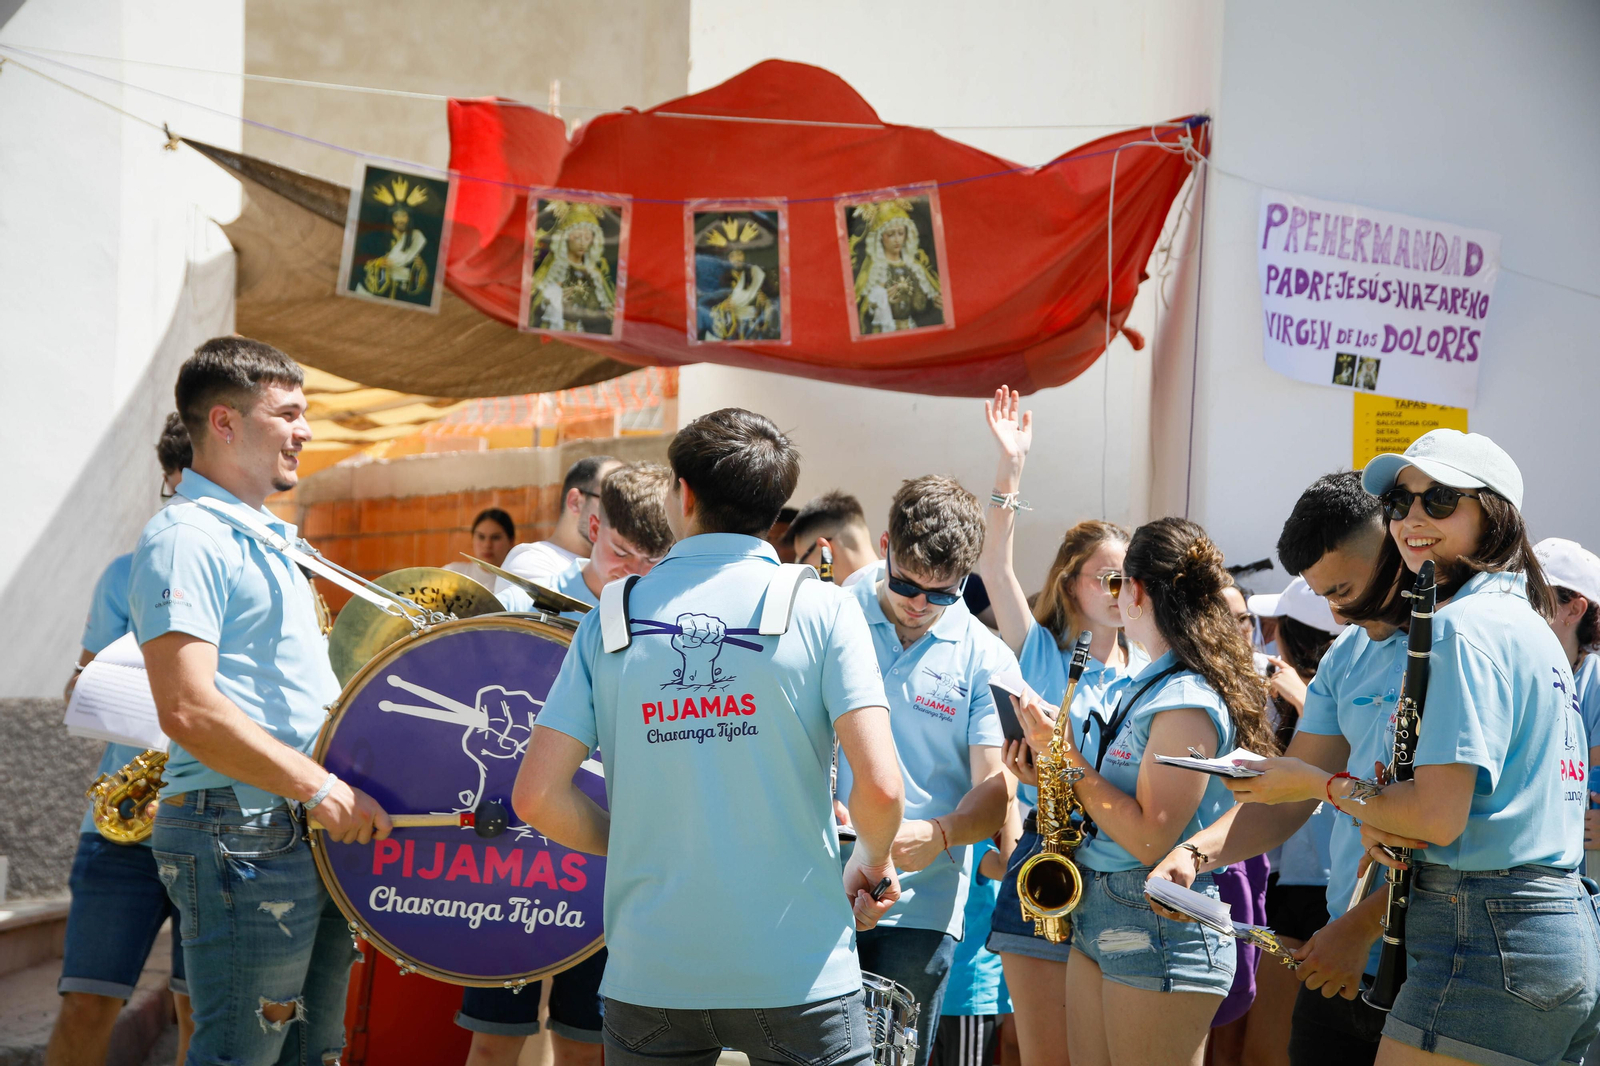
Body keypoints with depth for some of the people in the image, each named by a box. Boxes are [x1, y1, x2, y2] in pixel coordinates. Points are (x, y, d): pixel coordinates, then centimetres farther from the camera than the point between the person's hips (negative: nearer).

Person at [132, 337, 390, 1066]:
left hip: (314, 835, 10)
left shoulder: (267, 539, 19)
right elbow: (188, 711, -22)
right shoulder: (184, 538, -12)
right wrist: (319, 789, -22)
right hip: (241, 835, -10)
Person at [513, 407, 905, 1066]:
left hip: (649, 973, 2)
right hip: (798, 971, -2)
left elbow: (536, 796, -2)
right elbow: (880, 787, -14)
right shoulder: (820, 610, -4)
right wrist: (871, 864, 7)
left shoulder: (614, 617, 3)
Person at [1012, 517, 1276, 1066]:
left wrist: (1068, 758, -15)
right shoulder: (1147, 686, 13)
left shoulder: (1187, 702, -17)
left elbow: (1150, 839, -20)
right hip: (1097, 915, 9)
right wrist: (1059, 744, 5)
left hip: (1158, 933, -9)